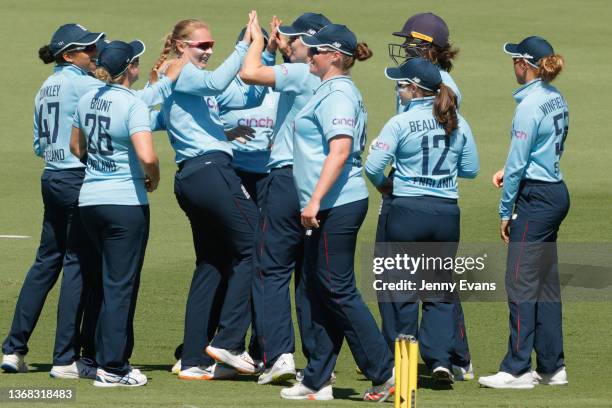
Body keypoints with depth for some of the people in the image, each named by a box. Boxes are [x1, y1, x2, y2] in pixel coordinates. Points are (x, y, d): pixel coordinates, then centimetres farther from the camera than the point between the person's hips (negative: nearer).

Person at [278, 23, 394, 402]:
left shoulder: (338, 94, -14)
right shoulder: (329, 91, 18)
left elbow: (340, 151, -24)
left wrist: (315, 200, -28)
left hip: (336, 206, -11)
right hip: (329, 209, 11)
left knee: (339, 292, -8)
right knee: (320, 292, 12)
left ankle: (386, 374, -7)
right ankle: (317, 382, 17)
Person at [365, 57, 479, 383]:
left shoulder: (400, 123, -10)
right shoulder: (457, 123, 3)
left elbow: (373, 166, -15)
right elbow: (471, 169, 10)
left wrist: (384, 185, 5)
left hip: (408, 209, -4)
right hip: (447, 212, 4)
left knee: (401, 290, 8)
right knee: (440, 292, 11)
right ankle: (440, 357, -2)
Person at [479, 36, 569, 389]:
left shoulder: (530, 105, -17)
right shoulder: (557, 100, 11)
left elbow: (518, 162, -15)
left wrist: (506, 212, -8)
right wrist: (511, 171, 10)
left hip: (536, 198, -9)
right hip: (557, 192, 9)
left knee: (521, 282, -6)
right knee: (546, 284, 12)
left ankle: (517, 370, -5)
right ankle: (552, 367, 16)